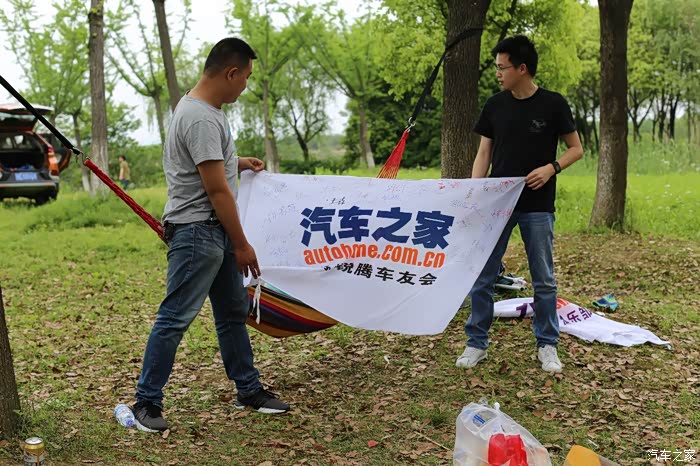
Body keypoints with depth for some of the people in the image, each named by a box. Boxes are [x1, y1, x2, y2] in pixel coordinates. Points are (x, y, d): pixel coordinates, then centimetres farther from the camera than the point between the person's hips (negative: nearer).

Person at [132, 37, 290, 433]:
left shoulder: (201, 107, 11)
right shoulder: (203, 119, -22)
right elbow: (217, 191, -22)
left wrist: (237, 163, 29)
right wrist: (242, 245, -15)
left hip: (217, 233, 11)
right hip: (197, 231, -11)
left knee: (234, 311, 17)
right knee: (175, 319, -4)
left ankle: (250, 390, 27)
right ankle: (147, 402, 6)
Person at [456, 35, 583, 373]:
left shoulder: (552, 104, -5)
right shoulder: (495, 105, 4)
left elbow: (576, 148, 3)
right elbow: (484, 154, 7)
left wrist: (552, 167, -16)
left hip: (537, 206, -2)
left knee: (544, 279, 6)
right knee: (482, 276, 3)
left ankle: (547, 345, 20)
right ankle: (476, 343, 15)